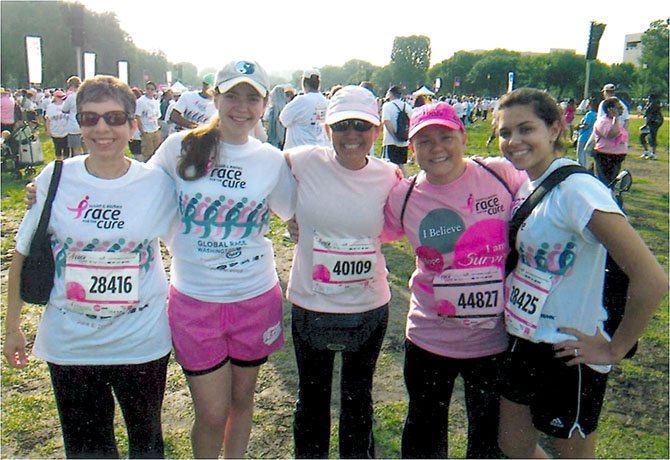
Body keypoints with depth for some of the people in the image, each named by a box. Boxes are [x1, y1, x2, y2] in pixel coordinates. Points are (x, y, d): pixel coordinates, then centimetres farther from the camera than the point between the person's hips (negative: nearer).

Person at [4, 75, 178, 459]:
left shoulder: (157, 183, -9)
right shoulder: (55, 179, -7)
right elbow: (24, 254, 2)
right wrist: (13, 326, 5)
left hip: (142, 342, 0)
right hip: (70, 344, 1)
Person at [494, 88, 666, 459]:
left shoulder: (577, 189, -22)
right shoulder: (524, 184, 3)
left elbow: (652, 280, -26)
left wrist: (614, 349, -16)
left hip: (567, 355, -7)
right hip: (524, 343, 8)